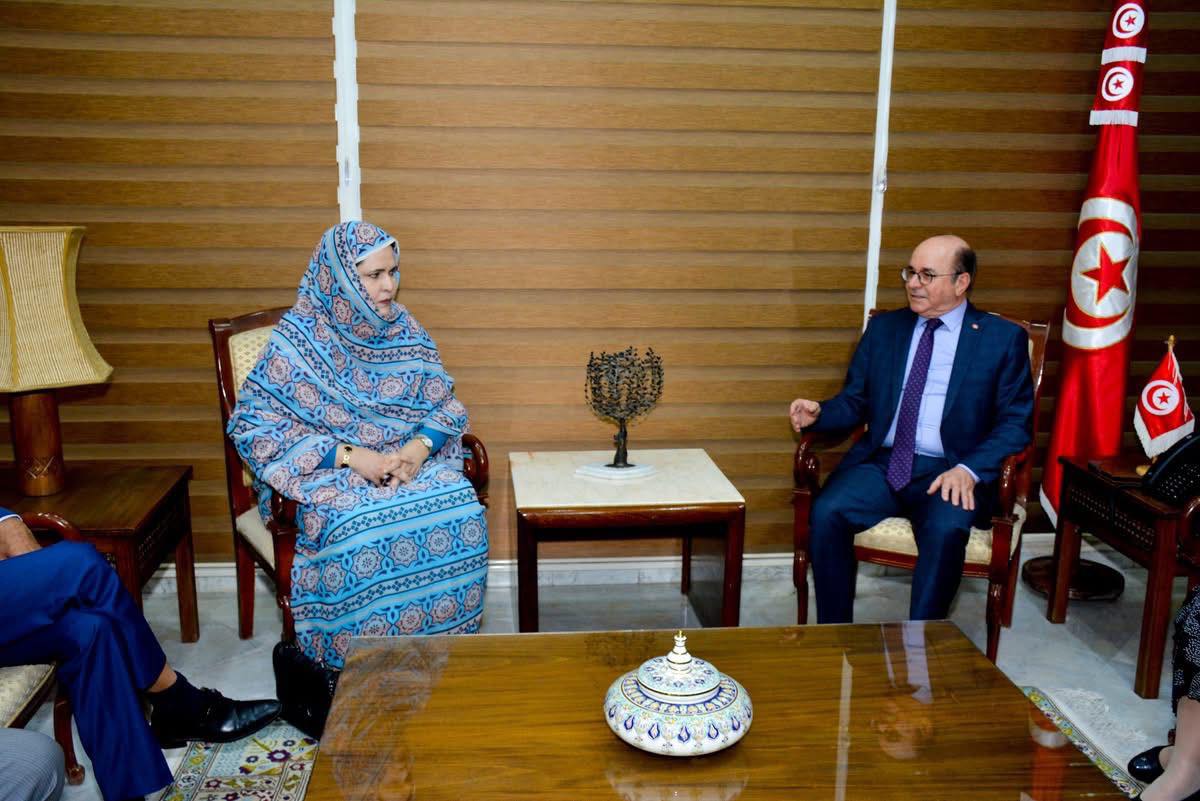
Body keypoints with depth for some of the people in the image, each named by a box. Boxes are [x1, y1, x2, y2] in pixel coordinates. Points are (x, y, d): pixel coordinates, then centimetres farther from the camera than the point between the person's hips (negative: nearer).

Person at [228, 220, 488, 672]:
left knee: (462, 513, -26)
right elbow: (254, 425, -11)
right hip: (326, 474, -3)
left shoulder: (403, 329, 6)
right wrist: (349, 455, -19)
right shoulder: (299, 339, -7)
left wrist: (420, 448, -14)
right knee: (362, 532, -35)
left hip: (410, 462, 4)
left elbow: (444, 406, 10)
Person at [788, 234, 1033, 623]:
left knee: (945, 529, -34)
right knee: (826, 512, -25)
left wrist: (968, 470, -17)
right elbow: (855, 401, 15)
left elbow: (1015, 423, 0)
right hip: (881, 463, 3)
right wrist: (818, 414, -7)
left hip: (949, 473, -3)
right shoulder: (883, 328, 14)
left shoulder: (1004, 339, 4)